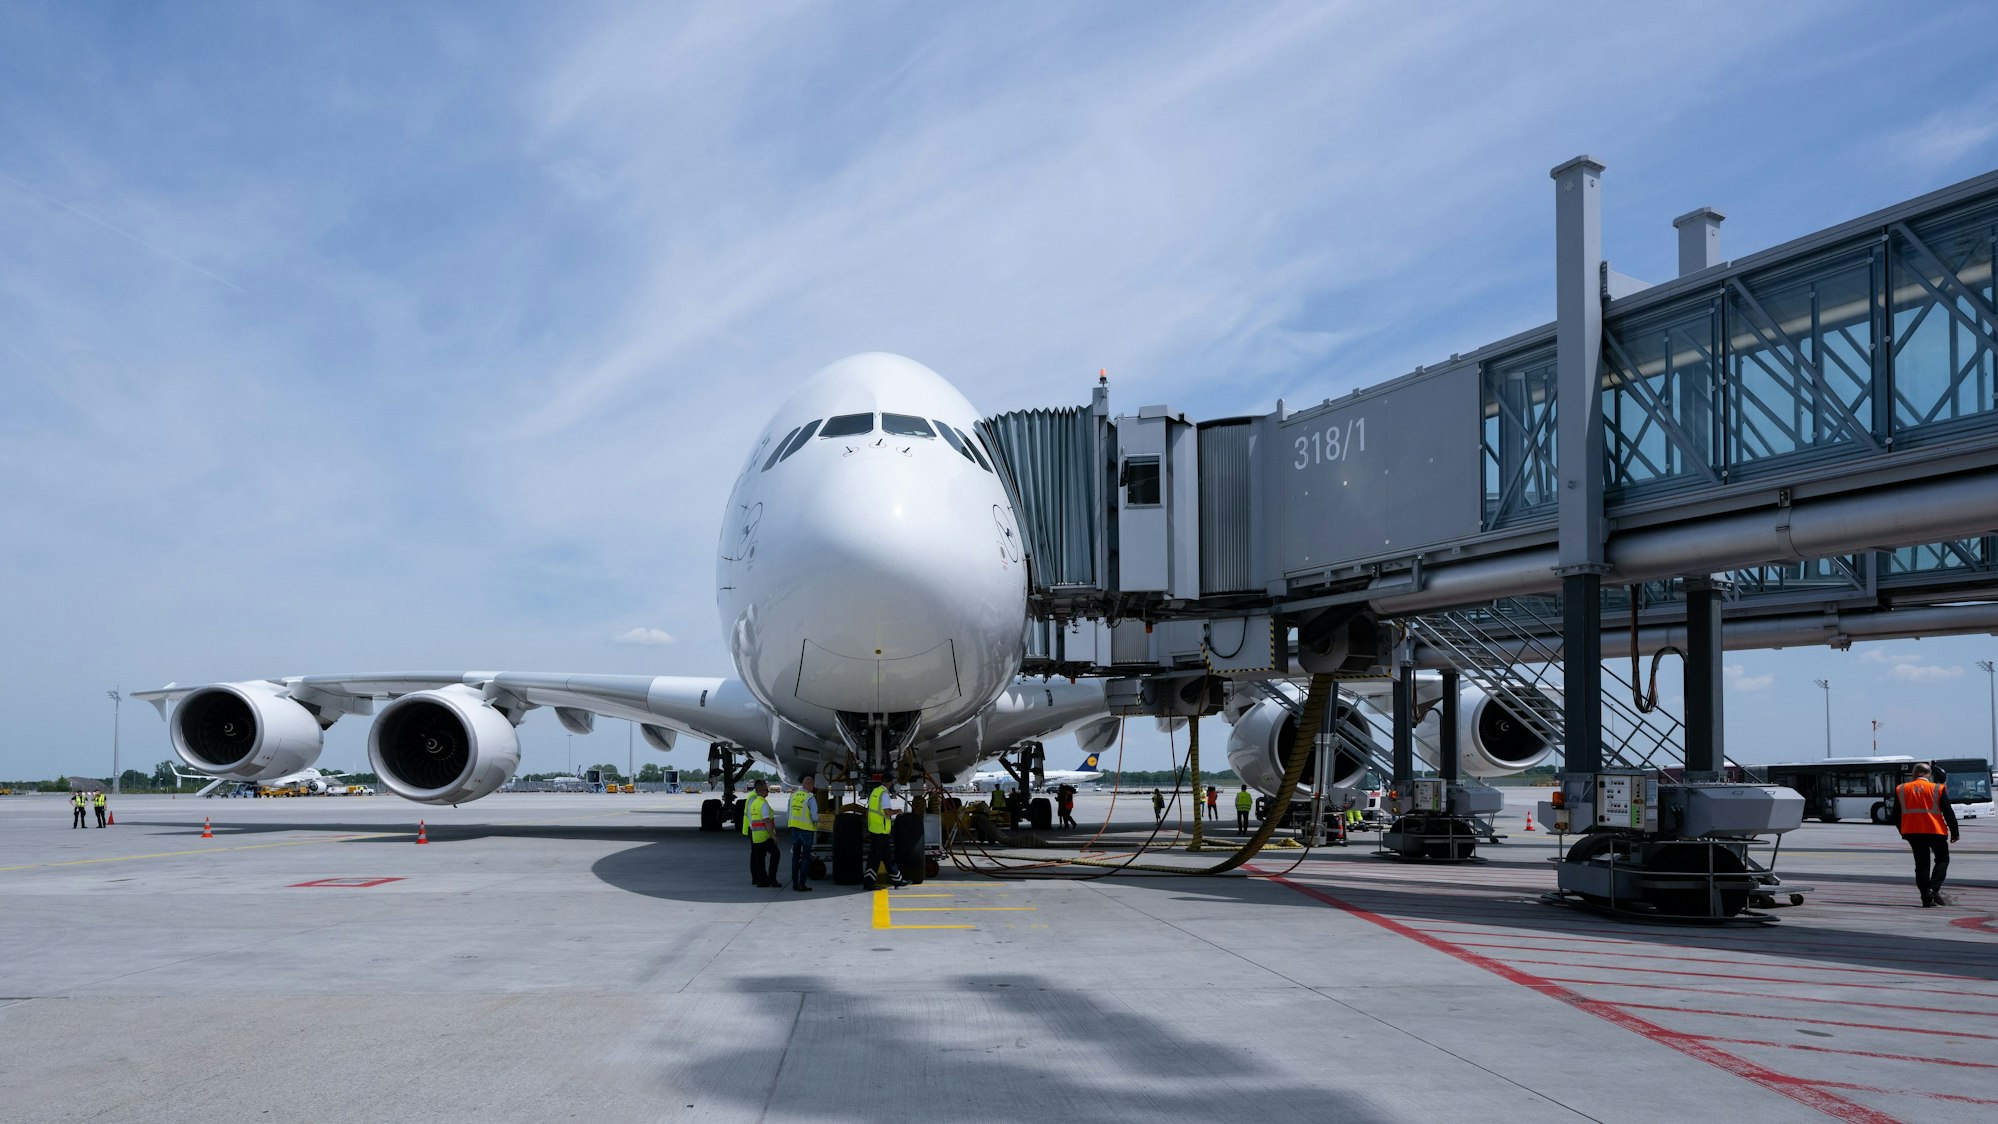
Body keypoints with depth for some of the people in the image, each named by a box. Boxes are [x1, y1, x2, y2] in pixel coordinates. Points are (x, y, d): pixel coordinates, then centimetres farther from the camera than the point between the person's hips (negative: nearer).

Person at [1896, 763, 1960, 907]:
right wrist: (1954, 832, 6)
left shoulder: (1901, 790, 2)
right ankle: (1934, 888, -7)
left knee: (1921, 864, 9)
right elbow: (1948, 812, -4)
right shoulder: (1937, 789, -5)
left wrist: (1903, 832, 20)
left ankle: (1926, 898, 5)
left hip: (1913, 833, 2)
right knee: (1942, 859, 14)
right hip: (1935, 832, -2)